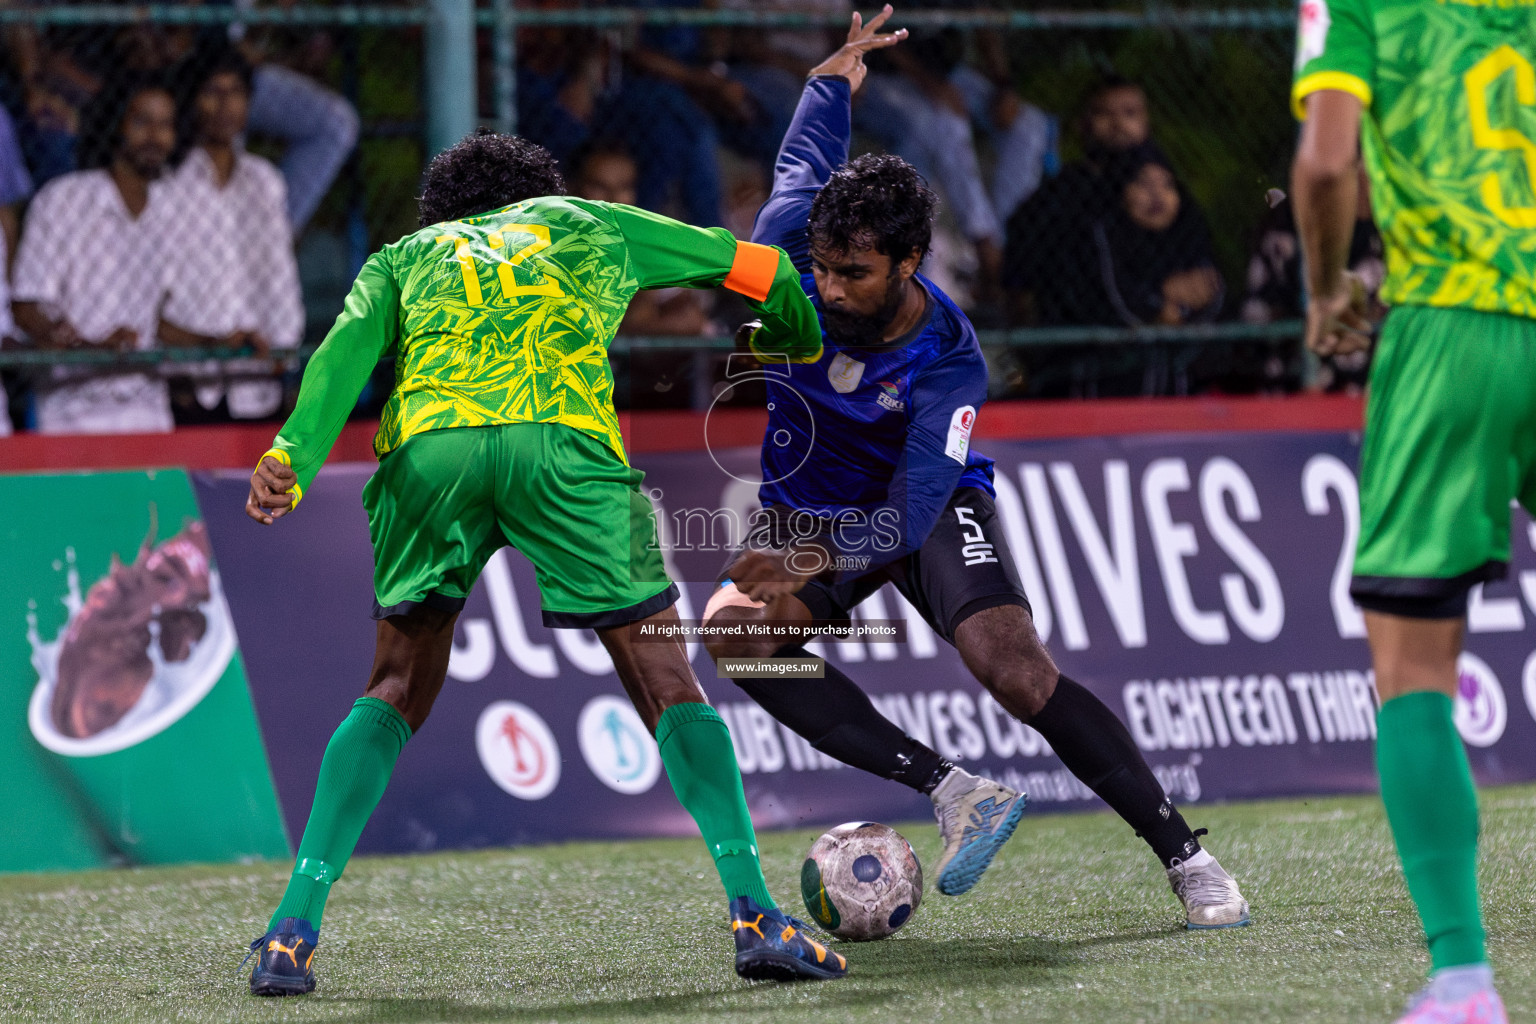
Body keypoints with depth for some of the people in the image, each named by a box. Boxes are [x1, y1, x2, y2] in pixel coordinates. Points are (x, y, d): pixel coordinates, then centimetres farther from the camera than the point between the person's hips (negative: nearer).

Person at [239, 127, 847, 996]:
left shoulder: (407, 257, 32)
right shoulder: (587, 225, 34)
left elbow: (349, 348, 10)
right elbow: (759, 267, 41)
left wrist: (291, 459, -4)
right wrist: (802, 344, 61)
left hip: (429, 447, 1)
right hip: (562, 437, -1)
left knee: (399, 689, 16)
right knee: (665, 681, 8)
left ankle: (295, 926, 4)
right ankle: (754, 913, -4)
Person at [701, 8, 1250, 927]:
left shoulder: (949, 367, -30)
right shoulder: (787, 260, -22)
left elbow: (908, 518, -36)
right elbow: (807, 159, 2)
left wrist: (819, 559, -55)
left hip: (929, 507, -3)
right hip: (804, 515, 3)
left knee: (1018, 672, -24)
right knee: (731, 627, -29)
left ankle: (1185, 858, -10)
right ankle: (955, 793, -28)